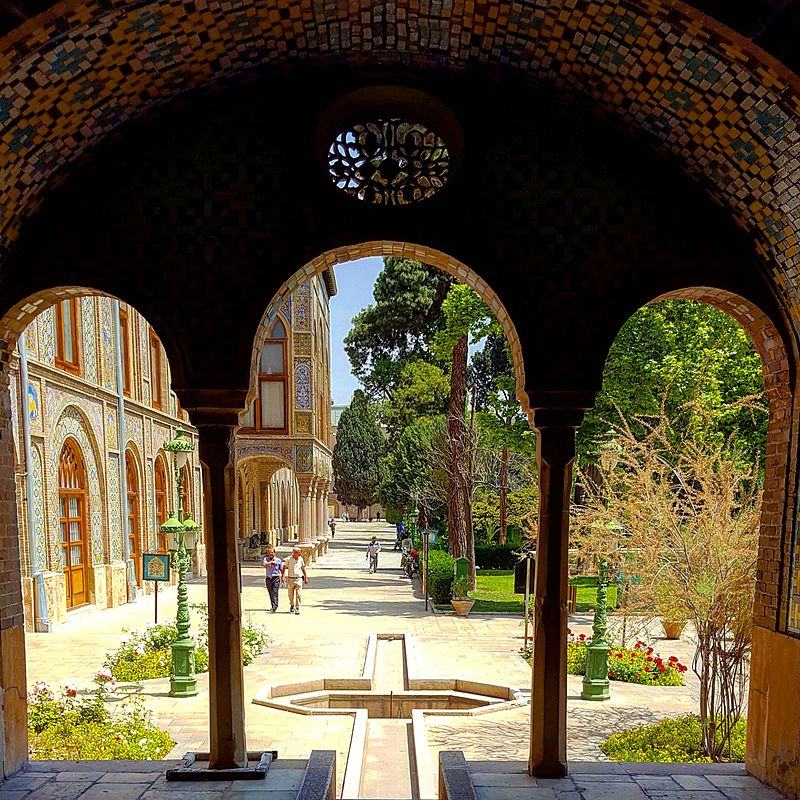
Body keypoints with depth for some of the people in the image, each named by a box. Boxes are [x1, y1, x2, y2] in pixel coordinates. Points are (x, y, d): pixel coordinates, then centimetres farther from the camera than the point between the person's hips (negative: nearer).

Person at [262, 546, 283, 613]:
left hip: (276, 578, -3)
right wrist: (271, 562, -27)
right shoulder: (265, 559, 4)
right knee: (270, 593, 9)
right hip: (268, 578, 3)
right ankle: (273, 606, 20)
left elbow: (282, 569, 7)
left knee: (275, 592, -15)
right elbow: (264, 565, -17)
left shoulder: (278, 560, 2)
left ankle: (275, 605, -24)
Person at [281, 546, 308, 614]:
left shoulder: (300, 559, 4)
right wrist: (283, 576, -11)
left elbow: (303, 568, 15)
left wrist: (306, 577, 15)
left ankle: (297, 609, -5)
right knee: (291, 595, 11)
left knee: (298, 595, -9)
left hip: (299, 579, 1)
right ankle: (292, 606, 34)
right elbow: (284, 568, 0)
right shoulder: (289, 559, -3)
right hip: (290, 579, -1)